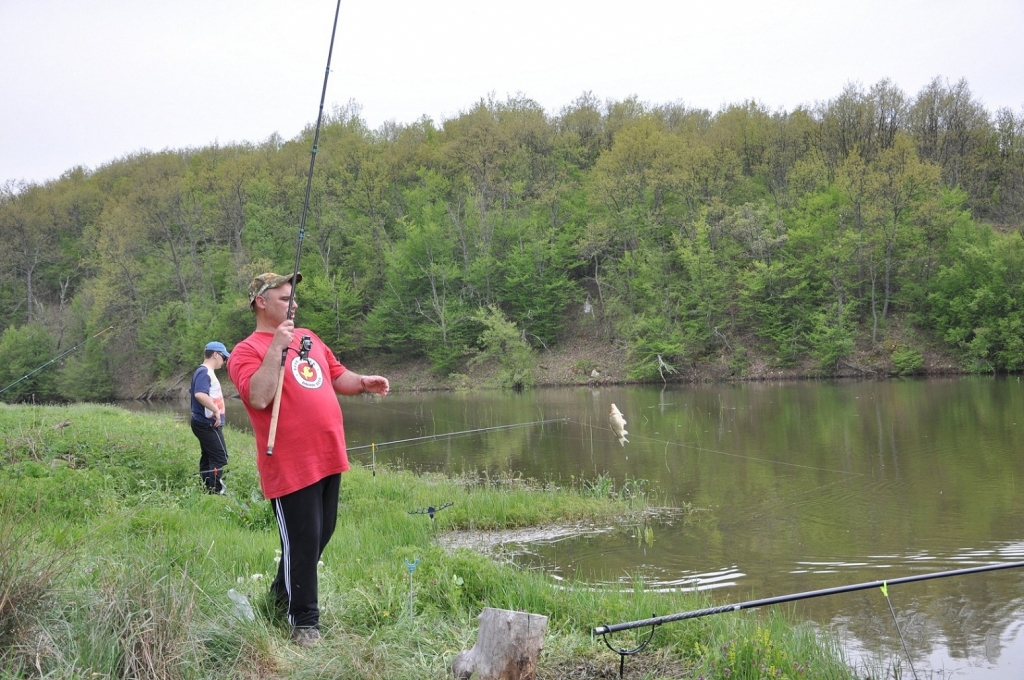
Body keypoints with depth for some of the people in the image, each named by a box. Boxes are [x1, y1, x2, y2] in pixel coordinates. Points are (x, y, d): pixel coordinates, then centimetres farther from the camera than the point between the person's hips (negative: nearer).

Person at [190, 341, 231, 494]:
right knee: (220, 458, -10)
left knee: (208, 457, 13)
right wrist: (216, 411, -26)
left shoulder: (205, 372, 16)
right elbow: (200, 394, -33)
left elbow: (196, 392, 29)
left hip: (205, 423, 11)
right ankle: (215, 491, -11)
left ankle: (208, 490, 17)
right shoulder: (205, 372, -17)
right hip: (208, 424, -11)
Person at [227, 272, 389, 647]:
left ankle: (282, 593, 38)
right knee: (302, 541, -2)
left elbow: (336, 376, 22)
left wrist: (363, 383, 3)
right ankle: (304, 621, 13)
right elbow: (258, 398, -23)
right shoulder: (247, 350, -7)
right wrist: (276, 348, -23)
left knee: (321, 535, 18)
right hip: (291, 465, -8)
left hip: (328, 457, 8)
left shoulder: (307, 338, 16)